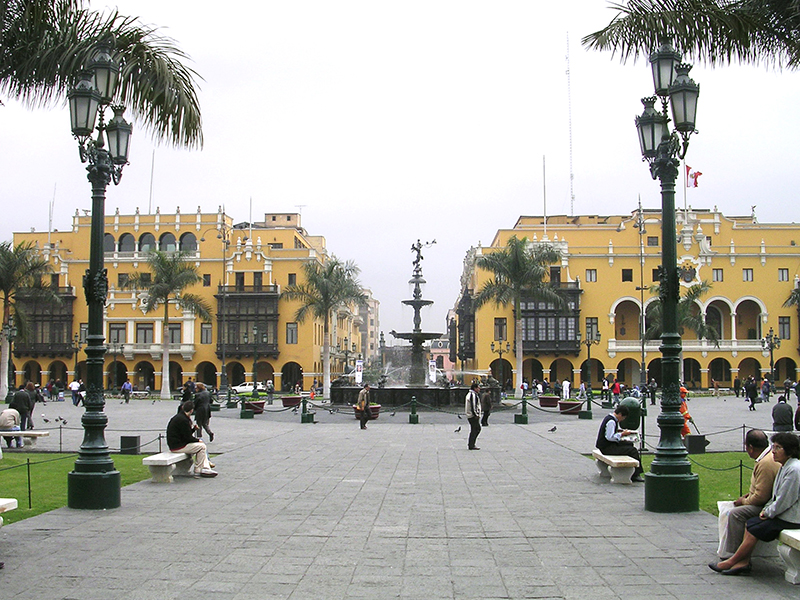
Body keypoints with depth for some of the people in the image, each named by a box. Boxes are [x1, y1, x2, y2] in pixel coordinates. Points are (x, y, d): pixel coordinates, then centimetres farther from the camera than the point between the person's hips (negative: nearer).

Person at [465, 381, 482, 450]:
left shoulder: (469, 394, 18)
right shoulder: (473, 395, -16)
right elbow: (473, 406, -21)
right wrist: (476, 415, -18)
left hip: (469, 415, 11)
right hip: (473, 416, -11)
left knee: (478, 428, 17)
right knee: (474, 430, -5)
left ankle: (470, 444, 18)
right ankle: (471, 446, -3)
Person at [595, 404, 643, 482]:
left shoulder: (609, 417, 12)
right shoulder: (611, 421, -20)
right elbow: (609, 437, -27)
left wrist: (618, 431, 12)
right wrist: (622, 434, -17)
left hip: (604, 445, 11)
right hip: (607, 448, -11)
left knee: (630, 444, 19)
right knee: (633, 450, -16)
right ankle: (635, 475, -10)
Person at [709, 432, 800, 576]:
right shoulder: (785, 466, 11)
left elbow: (784, 501, -22)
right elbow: (776, 495, 17)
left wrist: (768, 513, -10)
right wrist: (766, 509, 3)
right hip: (781, 513, 10)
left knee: (754, 530, -12)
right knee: (750, 523, 1)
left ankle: (731, 562, -1)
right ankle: (743, 562, -4)